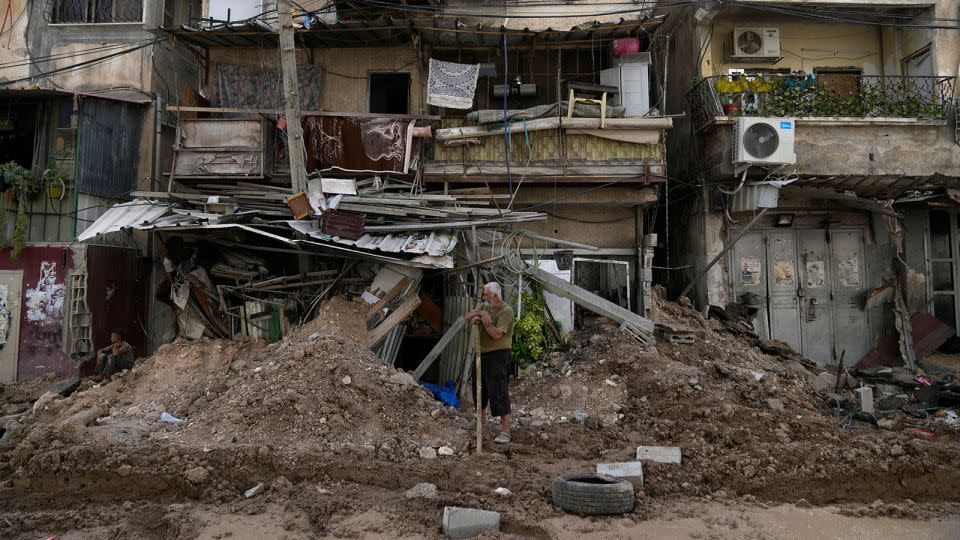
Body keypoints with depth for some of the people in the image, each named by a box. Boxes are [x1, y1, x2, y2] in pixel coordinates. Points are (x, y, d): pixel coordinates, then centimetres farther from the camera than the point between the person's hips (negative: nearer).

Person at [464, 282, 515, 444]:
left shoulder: (506, 311, -15)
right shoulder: (484, 306, 9)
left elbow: (496, 334, -24)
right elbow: (467, 318, 5)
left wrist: (484, 320, -14)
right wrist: (479, 313, -13)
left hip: (498, 356, -8)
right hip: (482, 354, 8)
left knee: (498, 394, -11)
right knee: (479, 389, 21)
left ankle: (505, 432, -6)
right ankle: (481, 420, 43)